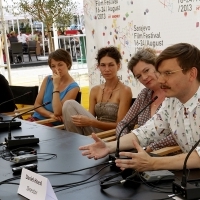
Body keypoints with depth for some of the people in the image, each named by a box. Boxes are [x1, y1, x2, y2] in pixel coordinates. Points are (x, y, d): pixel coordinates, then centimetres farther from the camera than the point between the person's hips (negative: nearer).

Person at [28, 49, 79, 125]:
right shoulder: (47, 80, 7)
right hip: (37, 119, 5)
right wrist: (50, 114, -13)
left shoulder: (73, 87, -8)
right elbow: (37, 104, 6)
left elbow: (57, 113, -17)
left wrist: (56, 86, -16)